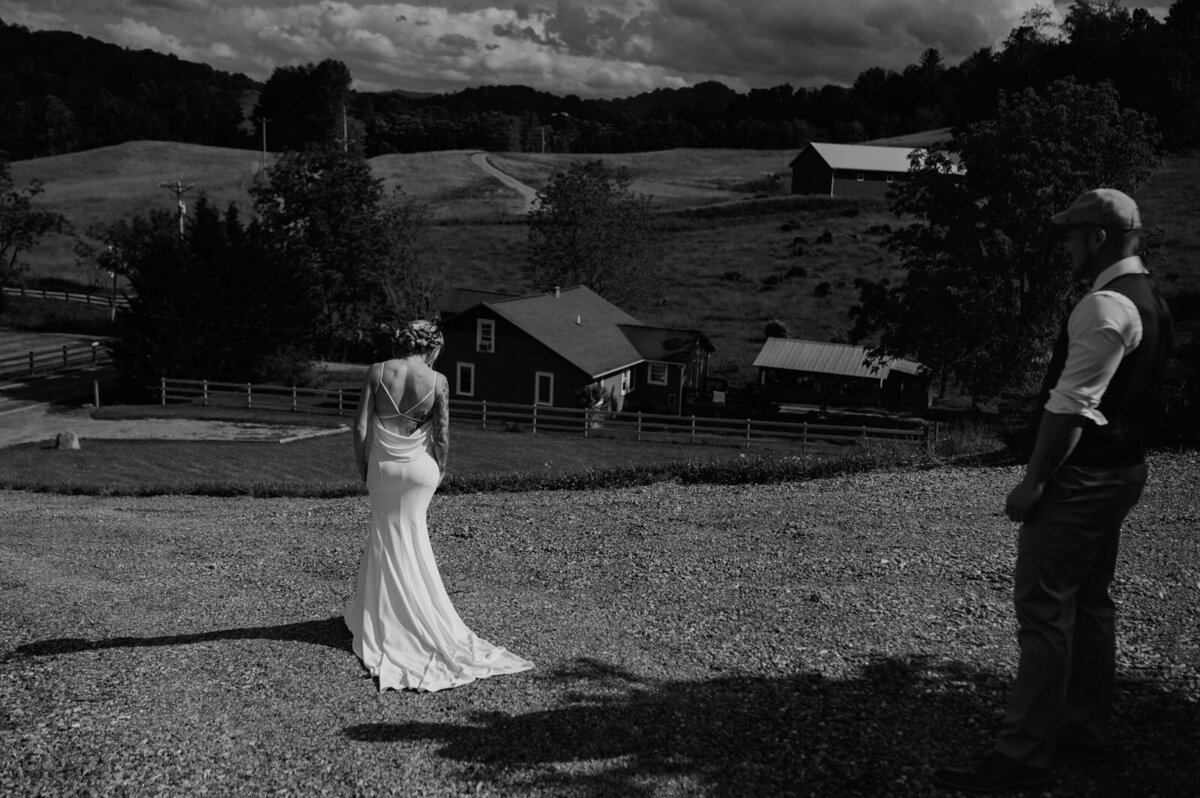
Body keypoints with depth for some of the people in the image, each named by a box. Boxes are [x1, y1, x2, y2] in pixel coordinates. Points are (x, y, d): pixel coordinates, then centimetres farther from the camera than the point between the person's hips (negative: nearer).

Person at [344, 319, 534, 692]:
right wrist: (440, 468, 11)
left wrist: (362, 467, 4)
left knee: (387, 539, 13)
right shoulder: (436, 381, -10)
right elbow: (442, 435, -5)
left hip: (382, 465, 0)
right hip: (419, 466, 0)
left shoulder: (377, 372, -8)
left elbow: (361, 427, -8)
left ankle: (380, 619, 19)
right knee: (411, 540, 15)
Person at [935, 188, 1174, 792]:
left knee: (1044, 609, -6)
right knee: (1089, 602, 19)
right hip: (1122, 467, 11)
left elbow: (1071, 405, -23)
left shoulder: (1106, 306, -19)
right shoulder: (1148, 300, 13)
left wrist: (1033, 482, -19)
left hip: (1081, 475, -11)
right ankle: (1085, 728, 31)